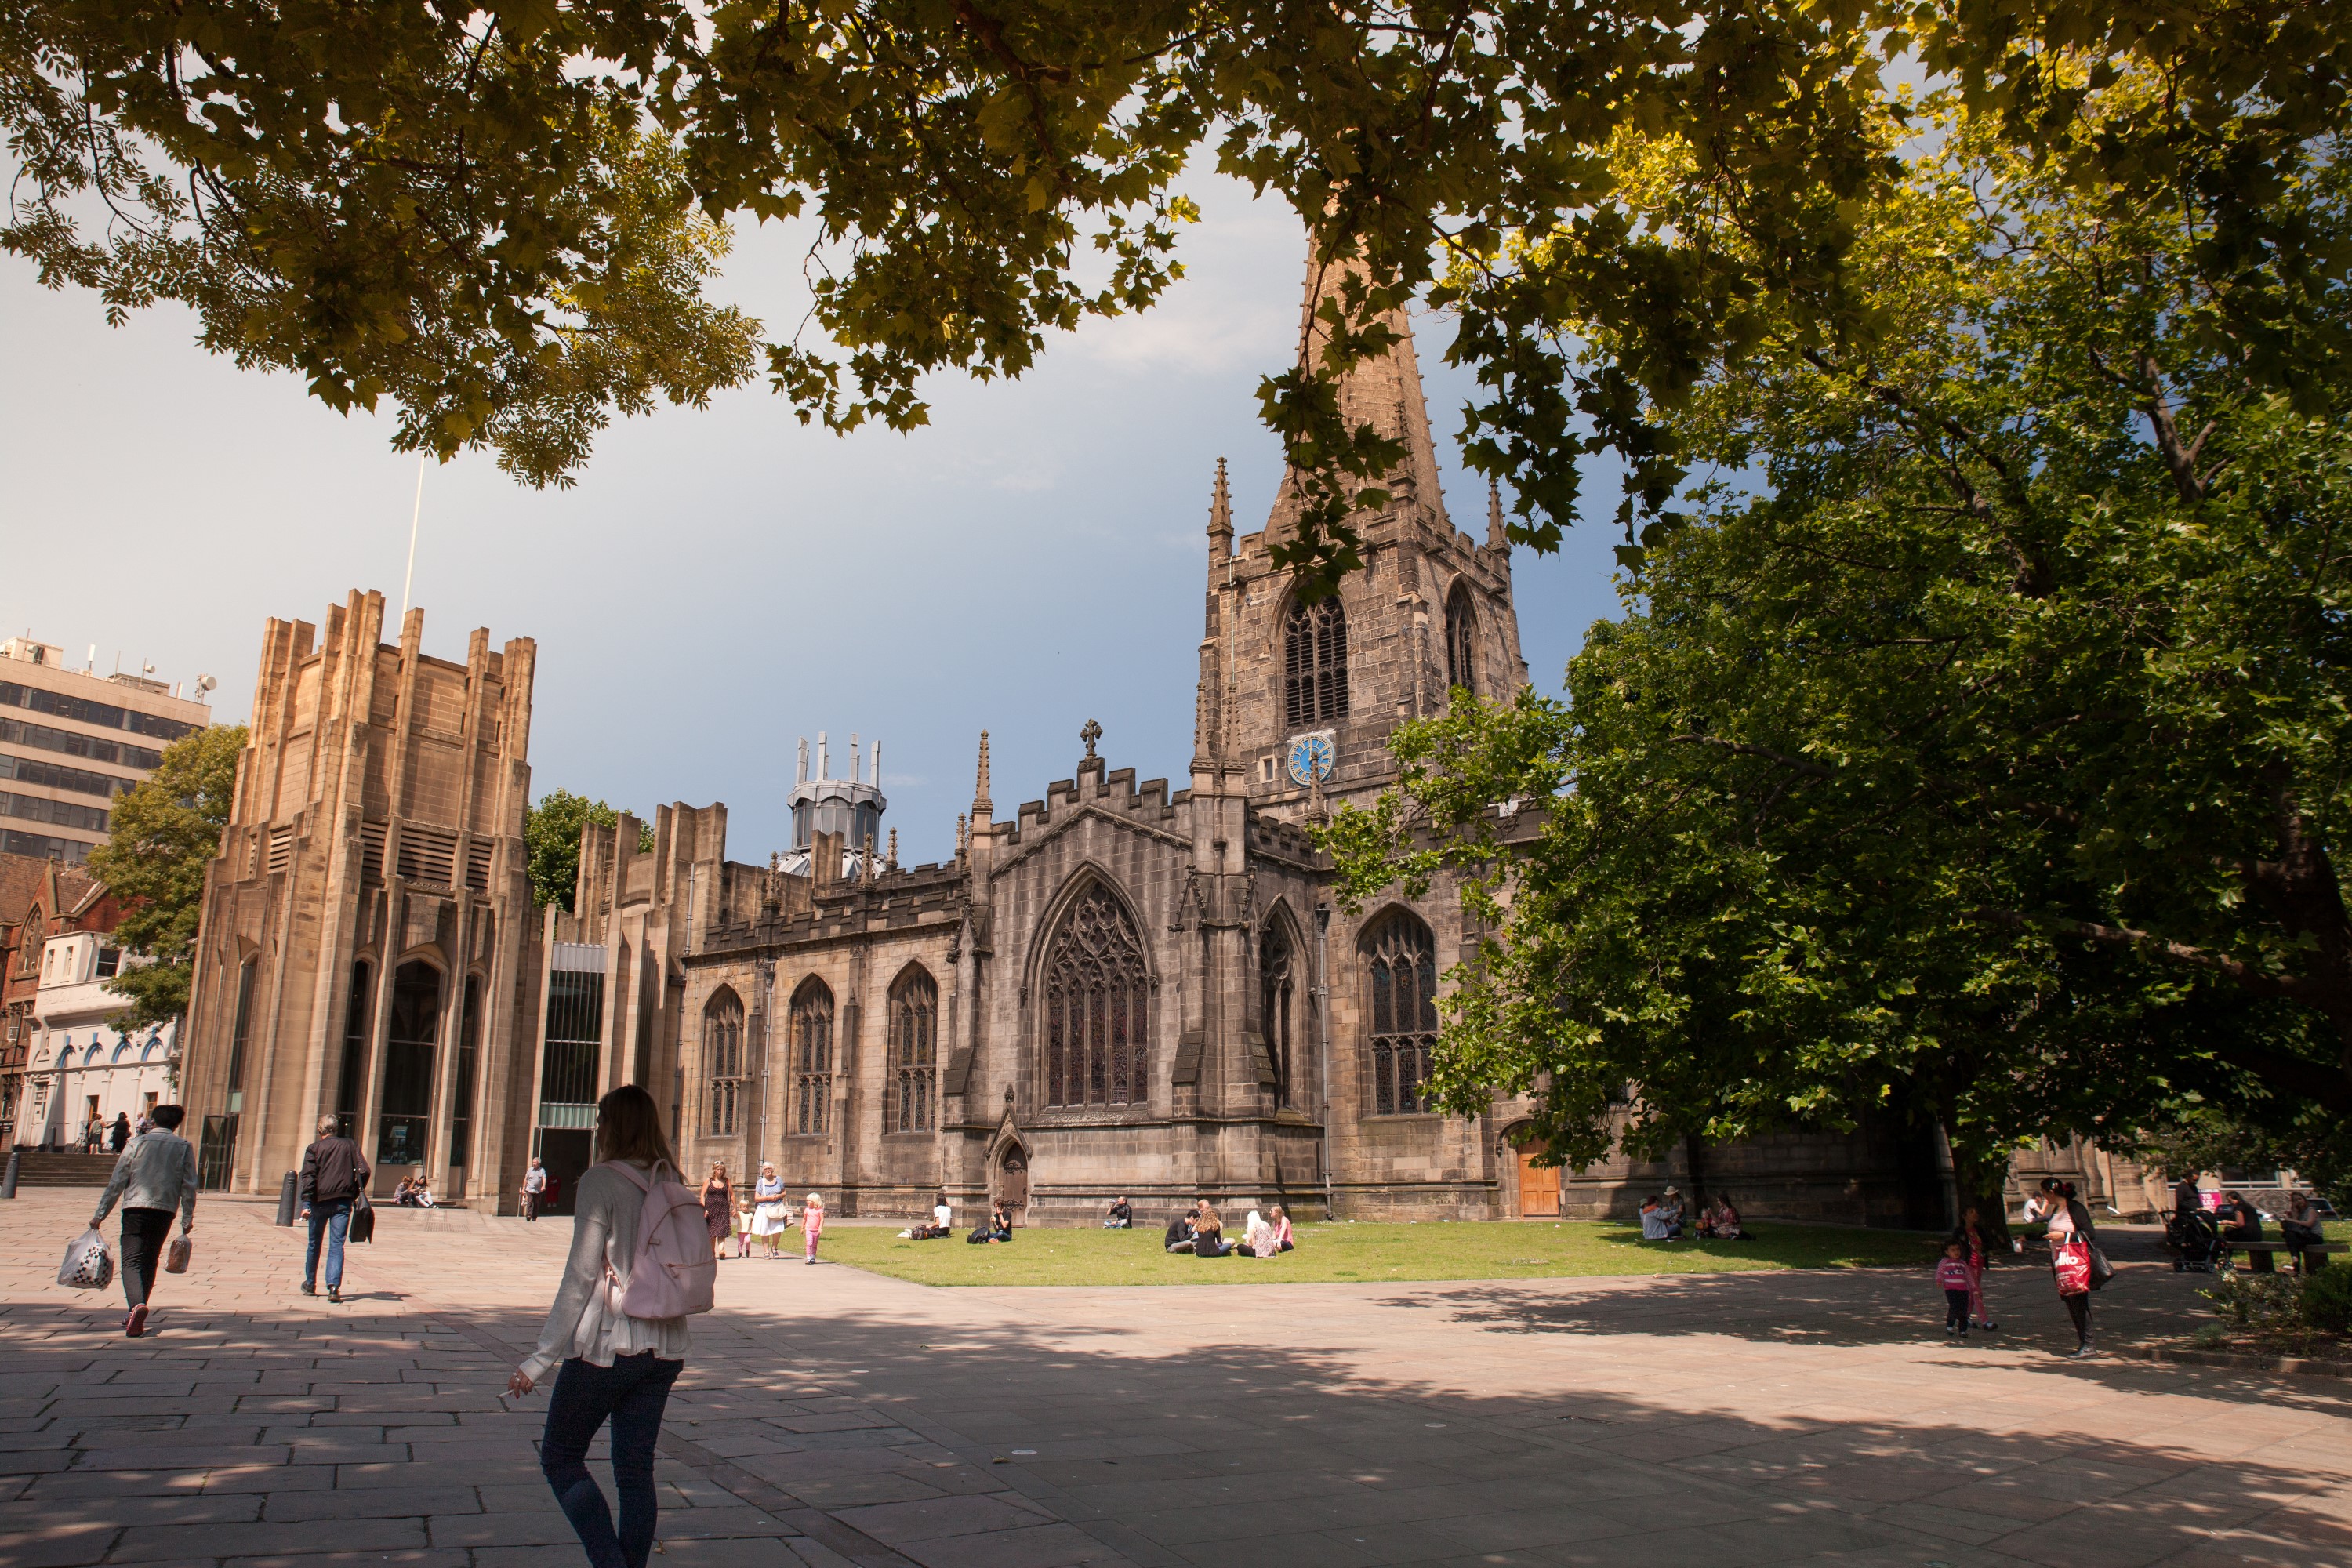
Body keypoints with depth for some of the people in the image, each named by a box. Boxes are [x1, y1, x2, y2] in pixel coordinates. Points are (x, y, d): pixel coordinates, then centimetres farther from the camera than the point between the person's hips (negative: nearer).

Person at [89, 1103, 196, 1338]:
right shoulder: (185, 1147, 7)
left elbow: (117, 1182, 2)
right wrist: (188, 1218, 8)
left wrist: (100, 1214, 7)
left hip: (135, 1207, -2)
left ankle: (137, 1305, -30)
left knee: (131, 1261, -5)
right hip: (165, 1209, 2)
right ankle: (136, 1314, 21)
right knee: (149, 1261, 17)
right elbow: (189, 1185, 3)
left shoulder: (137, 1143, 5)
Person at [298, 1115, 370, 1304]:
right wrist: (357, 1193, 10)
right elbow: (363, 1170, 0)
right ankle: (334, 1285, -17)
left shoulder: (314, 1149, 1)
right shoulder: (350, 1145, 7)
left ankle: (310, 1284, 30)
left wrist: (306, 1203, -13)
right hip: (343, 1201, 1)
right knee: (337, 1244, -1)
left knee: (314, 1243, 16)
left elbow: (309, 1177, -9)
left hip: (320, 1201, -1)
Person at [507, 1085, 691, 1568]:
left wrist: (541, 1358, -8)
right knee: (636, 1470, 13)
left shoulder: (601, 1181, -10)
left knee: (560, 1457, 10)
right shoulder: (673, 1185, 7)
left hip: (606, 1346, -6)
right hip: (664, 1350, 6)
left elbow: (582, 1276, -13)